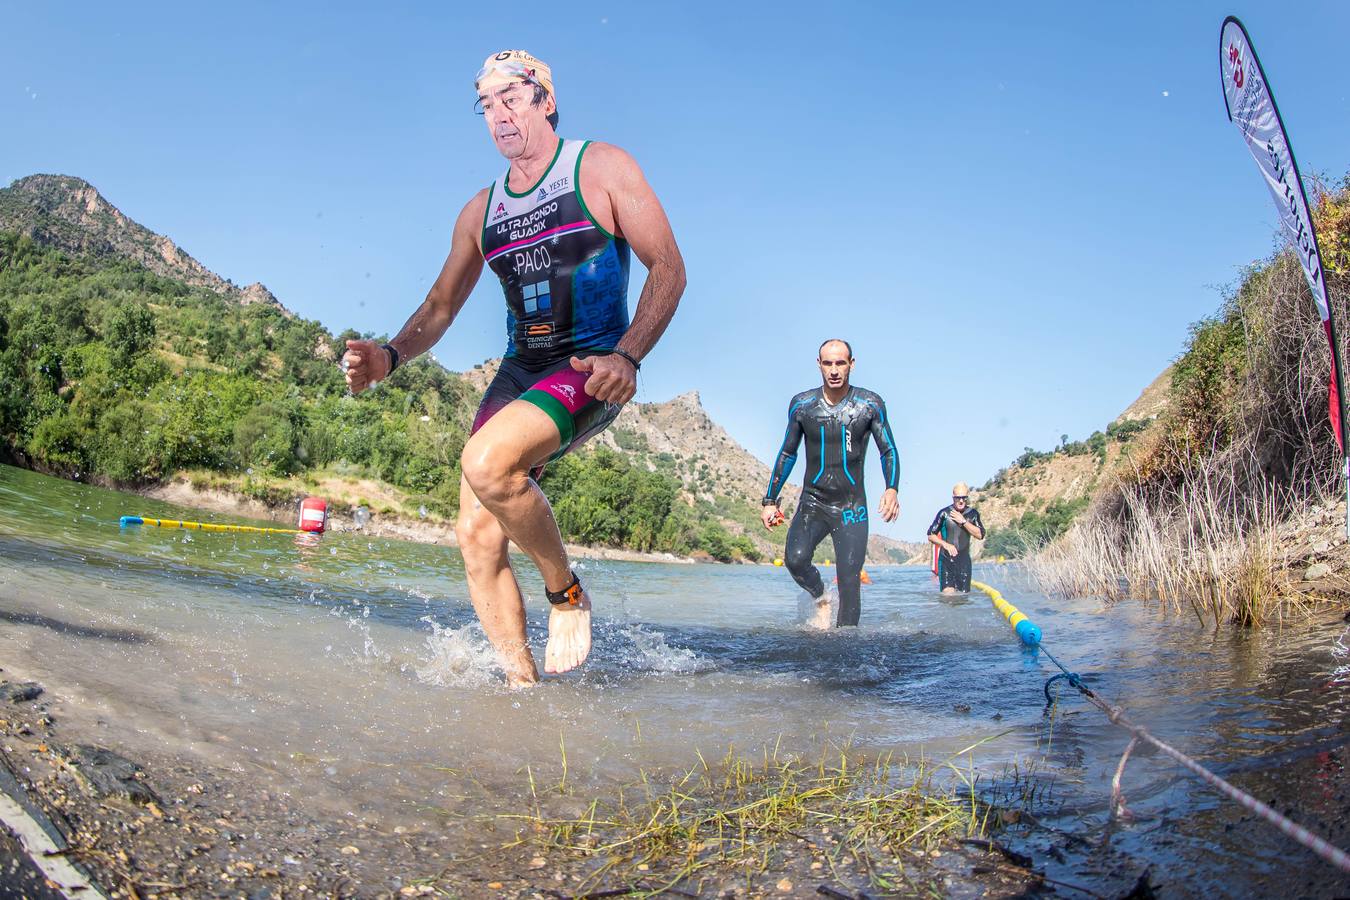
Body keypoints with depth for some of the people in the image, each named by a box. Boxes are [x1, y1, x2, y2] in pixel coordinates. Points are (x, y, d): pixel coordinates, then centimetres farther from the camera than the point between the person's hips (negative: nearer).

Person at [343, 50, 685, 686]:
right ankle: (522, 683, 7)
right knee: (477, 535, -6)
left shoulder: (601, 168, 1)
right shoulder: (481, 211, 16)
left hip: (592, 370, -6)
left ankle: (566, 592, -7)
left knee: (486, 464, -31)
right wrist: (390, 356, -5)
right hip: (519, 371, 6)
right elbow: (439, 306, 17)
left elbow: (668, 267, -5)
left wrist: (627, 355, -22)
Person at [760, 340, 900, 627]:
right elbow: (787, 454, 12)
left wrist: (892, 488, -16)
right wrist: (770, 501, 10)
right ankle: (821, 598, 7)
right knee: (795, 560, -23)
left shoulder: (870, 405, -1)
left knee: (849, 584, -6)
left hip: (851, 507, -1)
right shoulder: (801, 405, 3)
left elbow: (889, 451, 3)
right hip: (812, 504, 1)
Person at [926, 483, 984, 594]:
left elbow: (980, 535, -6)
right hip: (946, 559, -3)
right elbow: (931, 535, 1)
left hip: (964, 560, 3)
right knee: (948, 593, -17)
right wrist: (945, 544, -14)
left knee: (964, 594, 3)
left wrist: (964, 521, -13)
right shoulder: (944, 513, -4)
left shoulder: (973, 513, 4)